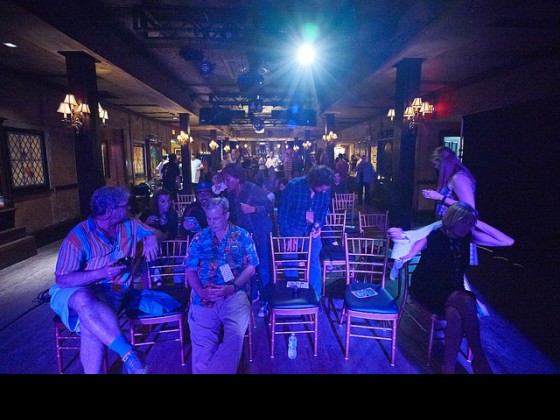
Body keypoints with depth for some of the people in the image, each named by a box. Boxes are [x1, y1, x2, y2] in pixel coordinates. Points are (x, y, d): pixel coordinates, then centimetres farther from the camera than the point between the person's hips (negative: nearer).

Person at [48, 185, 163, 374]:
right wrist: (102, 273, -25)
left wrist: (152, 239, -8)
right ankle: (128, 353, -41)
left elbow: (156, 233, 16)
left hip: (112, 292, 2)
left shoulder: (129, 225, 4)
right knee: (84, 300, -39)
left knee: (91, 323, -33)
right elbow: (62, 279, -14)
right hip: (75, 292, -2)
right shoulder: (79, 236, -12)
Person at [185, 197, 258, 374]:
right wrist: (201, 291, -9)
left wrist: (231, 287, -12)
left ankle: (215, 371, -9)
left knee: (236, 335, -25)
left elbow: (250, 268, 4)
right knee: (202, 343, -13)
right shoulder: (199, 238, 13)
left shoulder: (242, 236, 9)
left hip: (234, 294, -1)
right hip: (203, 297, 2)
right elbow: (190, 270, 10)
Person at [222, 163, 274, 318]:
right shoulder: (231, 194, 6)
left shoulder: (253, 189, -14)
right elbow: (231, 214, 17)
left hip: (260, 234, -6)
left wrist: (253, 209, -29)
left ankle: (265, 301, 12)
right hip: (245, 234, 6)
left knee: (262, 268, 0)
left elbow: (269, 206, -16)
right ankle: (253, 294, 34)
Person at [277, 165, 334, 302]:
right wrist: (288, 237, -15)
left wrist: (319, 226, -11)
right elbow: (283, 213, -16)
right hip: (292, 230, -2)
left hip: (312, 231, 3)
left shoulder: (325, 191, -13)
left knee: (315, 265, 5)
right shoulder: (293, 186, -23)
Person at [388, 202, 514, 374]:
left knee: (455, 314, -33)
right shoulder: (434, 236, -13)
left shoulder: (468, 236, -1)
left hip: (454, 290, 4)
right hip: (429, 289, -4)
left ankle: (449, 367, -18)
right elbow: (406, 255, -18)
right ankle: (479, 358, -19)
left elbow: (508, 241, -2)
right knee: (466, 301, -34)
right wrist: (402, 238, -39)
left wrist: (479, 224, -11)